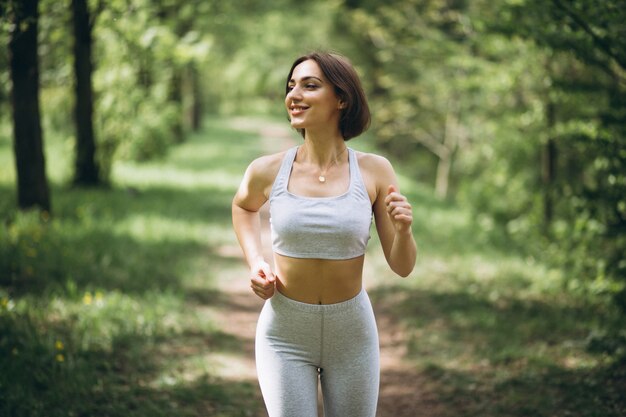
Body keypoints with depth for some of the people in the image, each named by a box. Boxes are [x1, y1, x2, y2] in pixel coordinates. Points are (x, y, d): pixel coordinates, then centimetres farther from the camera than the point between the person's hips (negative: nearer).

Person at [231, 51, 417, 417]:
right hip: (284, 334, -1)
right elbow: (244, 206, 16)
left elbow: (402, 267, -5)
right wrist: (255, 262, 1)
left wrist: (403, 230, -25)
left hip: (352, 334, 1)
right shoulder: (268, 171, -10)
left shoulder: (374, 171, -10)